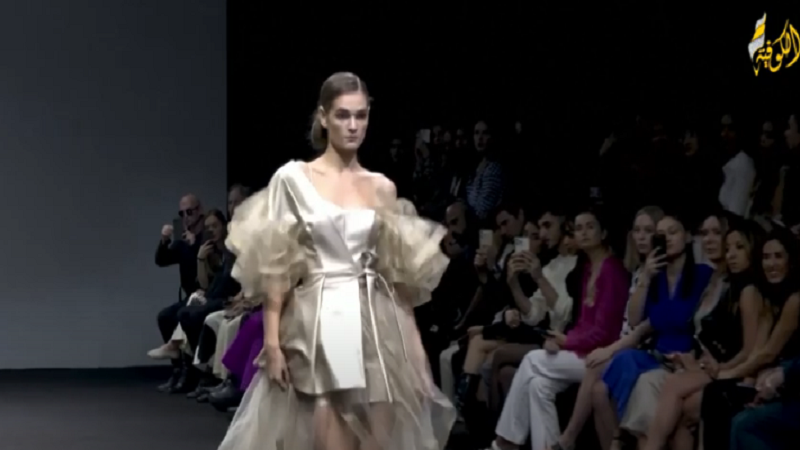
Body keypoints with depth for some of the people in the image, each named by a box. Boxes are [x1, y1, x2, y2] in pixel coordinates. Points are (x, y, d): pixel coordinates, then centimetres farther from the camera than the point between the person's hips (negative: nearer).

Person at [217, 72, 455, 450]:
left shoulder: (382, 187, 10)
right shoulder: (292, 179, 1)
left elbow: (401, 274, 11)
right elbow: (275, 270, -2)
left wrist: (415, 346, 7)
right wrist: (272, 340, -10)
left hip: (378, 326, 3)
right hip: (319, 325, -3)